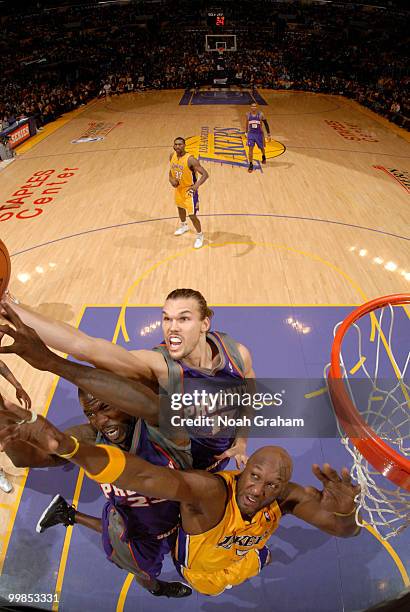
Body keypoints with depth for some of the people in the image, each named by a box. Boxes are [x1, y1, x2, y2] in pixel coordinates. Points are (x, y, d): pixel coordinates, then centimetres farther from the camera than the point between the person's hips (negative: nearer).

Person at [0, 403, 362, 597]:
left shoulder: (287, 498, -32)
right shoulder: (210, 490, -50)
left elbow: (347, 530, -38)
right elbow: (144, 475, -68)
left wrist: (344, 512, -66)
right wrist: (69, 447, -85)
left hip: (240, 556, 4)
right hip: (200, 572, -4)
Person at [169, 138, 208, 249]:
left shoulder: (190, 159, -28)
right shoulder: (172, 156, -7)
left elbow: (205, 174, -31)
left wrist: (197, 185, -47)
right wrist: (171, 179, -8)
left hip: (189, 190, -7)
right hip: (178, 188, 7)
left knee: (192, 215, -7)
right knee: (180, 207, 28)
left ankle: (200, 236, 17)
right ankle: (184, 226, 57)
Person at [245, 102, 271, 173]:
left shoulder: (260, 114, -10)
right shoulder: (248, 115, -4)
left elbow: (266, 124, -4)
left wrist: (268, 134, -6)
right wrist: (246, 133, 20)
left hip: (259, 134, 0)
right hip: (251, 134, 0)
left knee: (262, 147, 17)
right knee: (250, 148, -13)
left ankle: (264, 157, 51)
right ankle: (251, 165, -8)